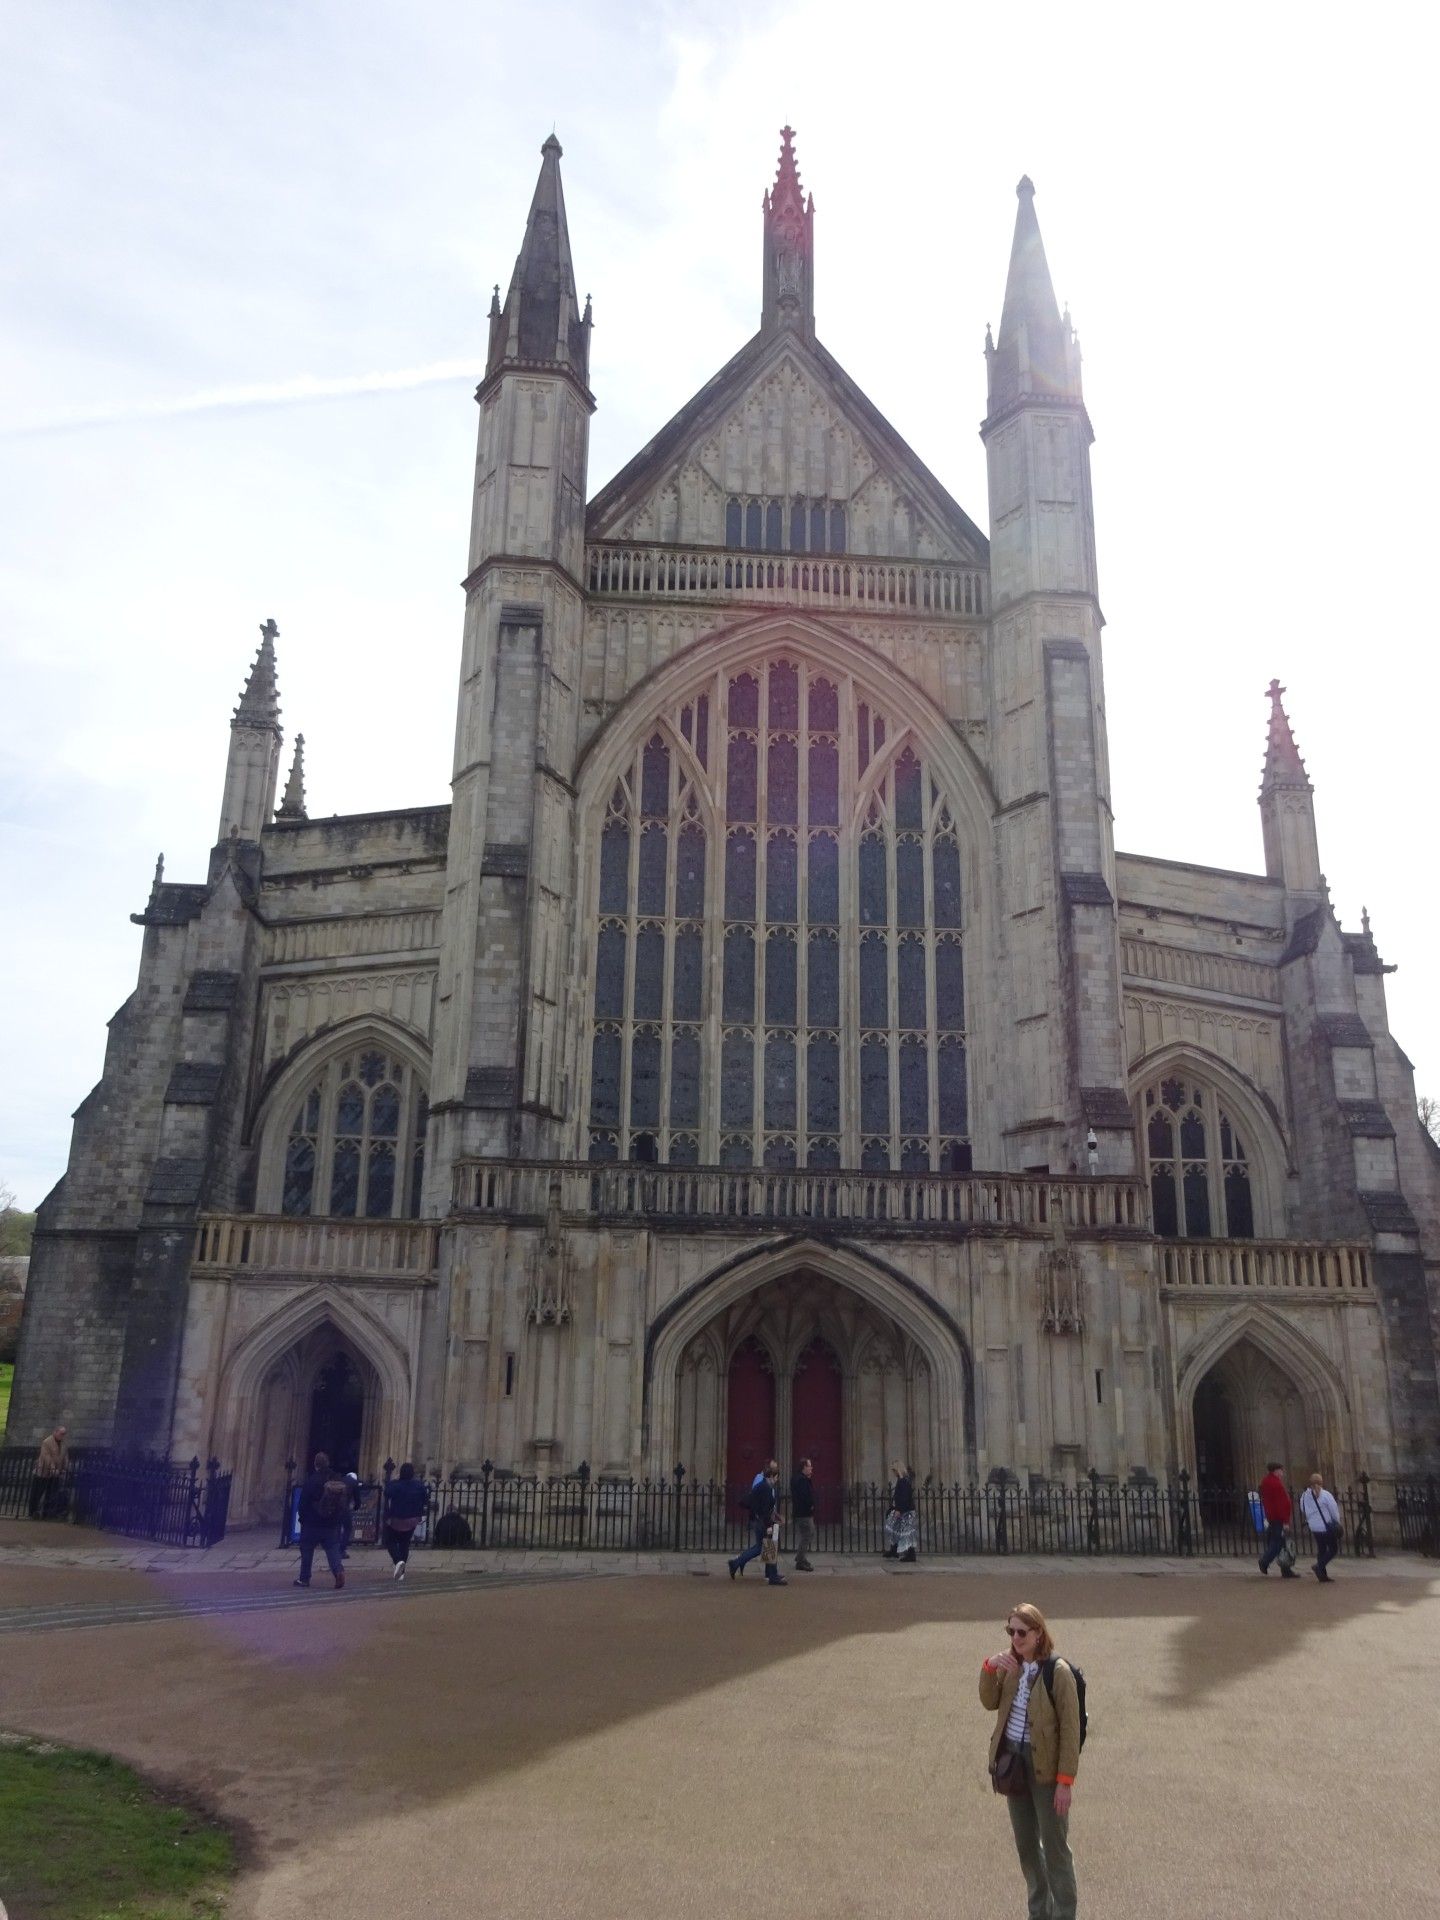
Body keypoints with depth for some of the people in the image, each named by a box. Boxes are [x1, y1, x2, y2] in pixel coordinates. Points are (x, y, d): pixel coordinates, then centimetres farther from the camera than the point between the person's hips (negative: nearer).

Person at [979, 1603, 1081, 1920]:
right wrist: (989, 1668, -14)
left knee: (1055, 1848, 6)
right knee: (1026, 1845, 18)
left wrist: (1065, 1781, -17)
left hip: (1044, 1766, -6)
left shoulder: (1058, 1672, -18)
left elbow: (1070, 1729, -16)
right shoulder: (1010, 1665, 1)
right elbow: (990, 1703, 2)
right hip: (1013, 1761, 6)